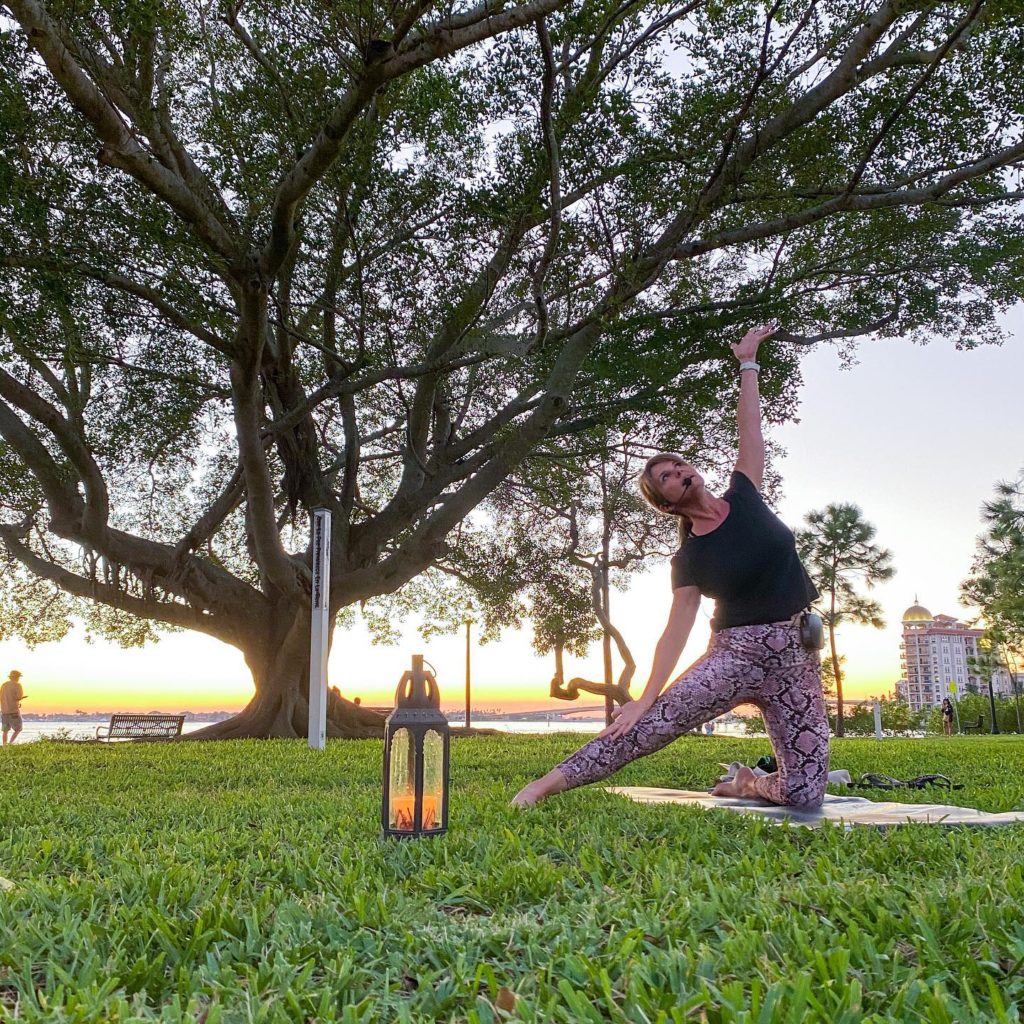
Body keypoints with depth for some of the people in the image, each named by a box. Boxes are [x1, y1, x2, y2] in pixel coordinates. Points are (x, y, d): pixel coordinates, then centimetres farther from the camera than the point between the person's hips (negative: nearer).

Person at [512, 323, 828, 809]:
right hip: (737, 654, -3)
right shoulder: (689, 560, -2)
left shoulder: (743, 497, 5)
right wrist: (645, 697, -15)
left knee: (805, 795, -5)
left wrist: (747, 362, 9)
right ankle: (547, 783, -23)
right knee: (653, 724, -26)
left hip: (796, 660, 3)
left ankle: (746, 783, 26)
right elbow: (676, 631, -7)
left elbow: (750, 429, 5)